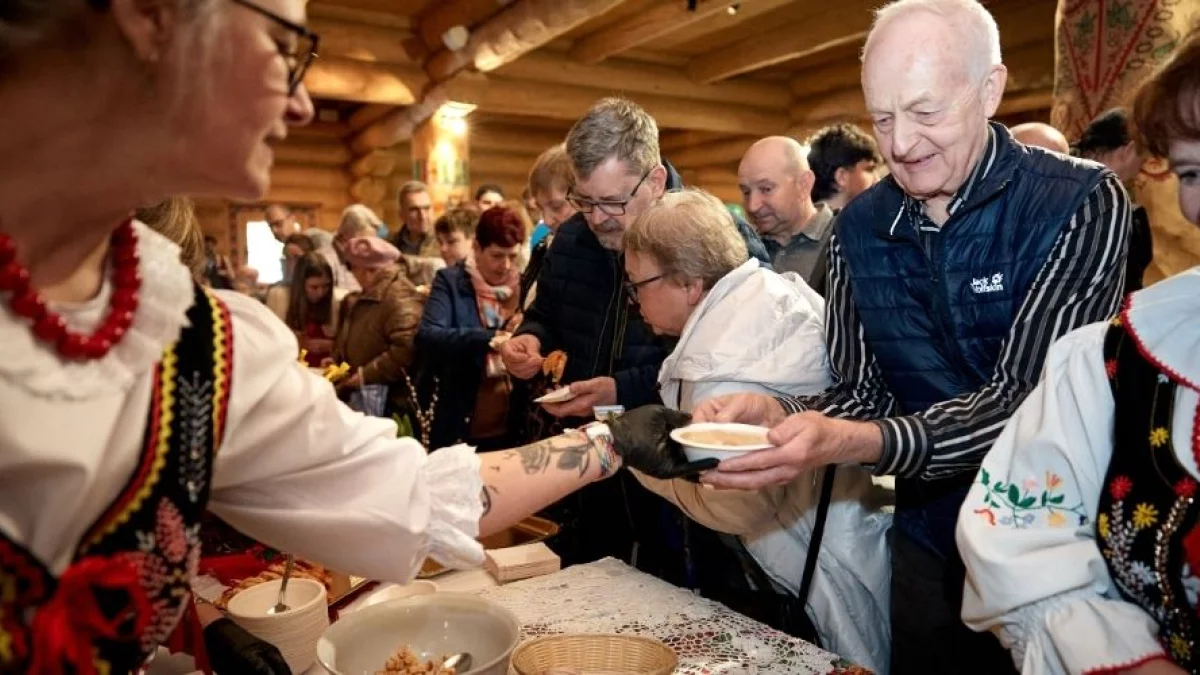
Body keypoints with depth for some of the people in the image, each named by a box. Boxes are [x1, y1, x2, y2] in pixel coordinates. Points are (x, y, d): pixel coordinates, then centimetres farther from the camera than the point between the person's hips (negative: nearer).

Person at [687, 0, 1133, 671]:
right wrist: (775, 414, -23)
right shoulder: (860, 226, -5)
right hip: (931, 546, 4)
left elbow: (1027, 402, -24)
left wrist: (851, 444, -38)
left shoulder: (1081, 204, -17)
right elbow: (864, 394, -3)